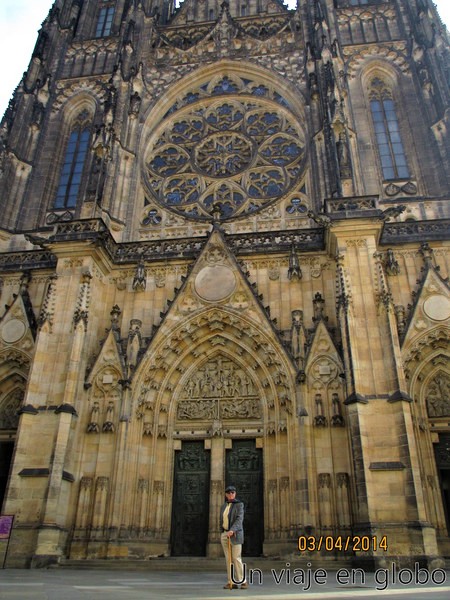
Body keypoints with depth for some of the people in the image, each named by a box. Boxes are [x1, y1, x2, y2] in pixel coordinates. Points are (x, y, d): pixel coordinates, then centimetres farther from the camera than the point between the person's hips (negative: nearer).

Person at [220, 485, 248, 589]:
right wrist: (223, 533, 14)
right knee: (228, 559, 4)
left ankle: (243, 581, 0)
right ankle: (231, 582, 7)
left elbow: (239, 519, -21)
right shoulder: (224, 506, 11)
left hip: (235, 534, -6)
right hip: (225, 535, 6)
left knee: (236, 558, -9)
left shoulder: (239, 504, -8)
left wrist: (232, 530, -34)